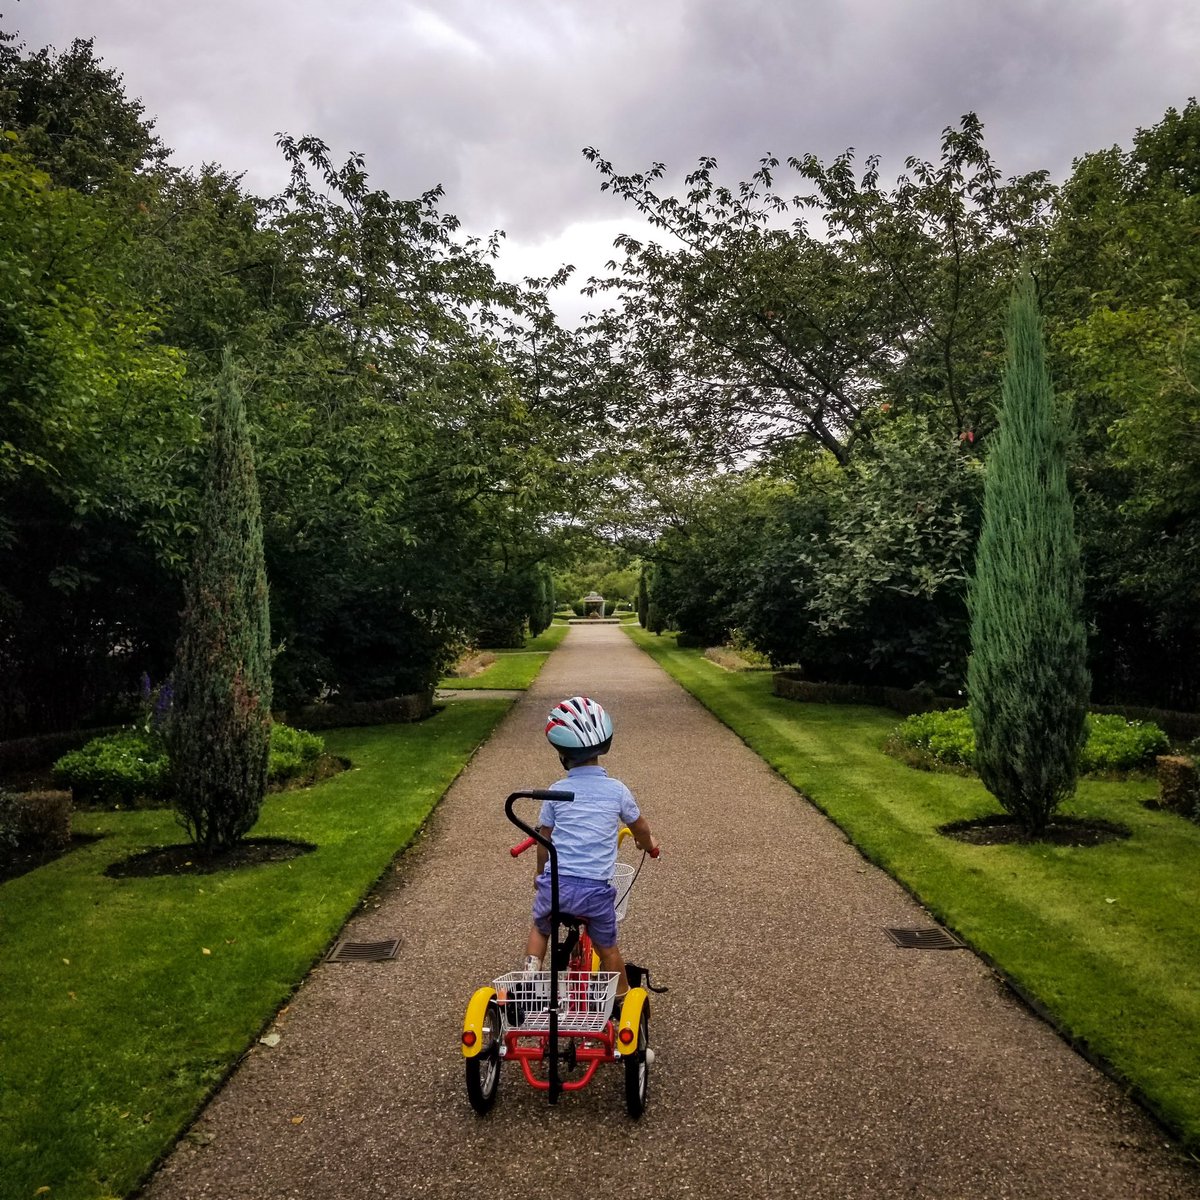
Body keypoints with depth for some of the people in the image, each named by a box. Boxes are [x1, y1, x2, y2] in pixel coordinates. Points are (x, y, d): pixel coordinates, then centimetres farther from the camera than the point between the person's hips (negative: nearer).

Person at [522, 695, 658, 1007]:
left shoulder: (557, 791, 1)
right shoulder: (617, 790, 0)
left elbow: (543, 840, 10)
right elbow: (640, 828, 15)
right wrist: (649, 844, 38)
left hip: (556, 884, 0)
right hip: (596, 889, 0)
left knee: (540, 929, 30)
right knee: (607, 947, 22)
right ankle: (622, 1001, 35)